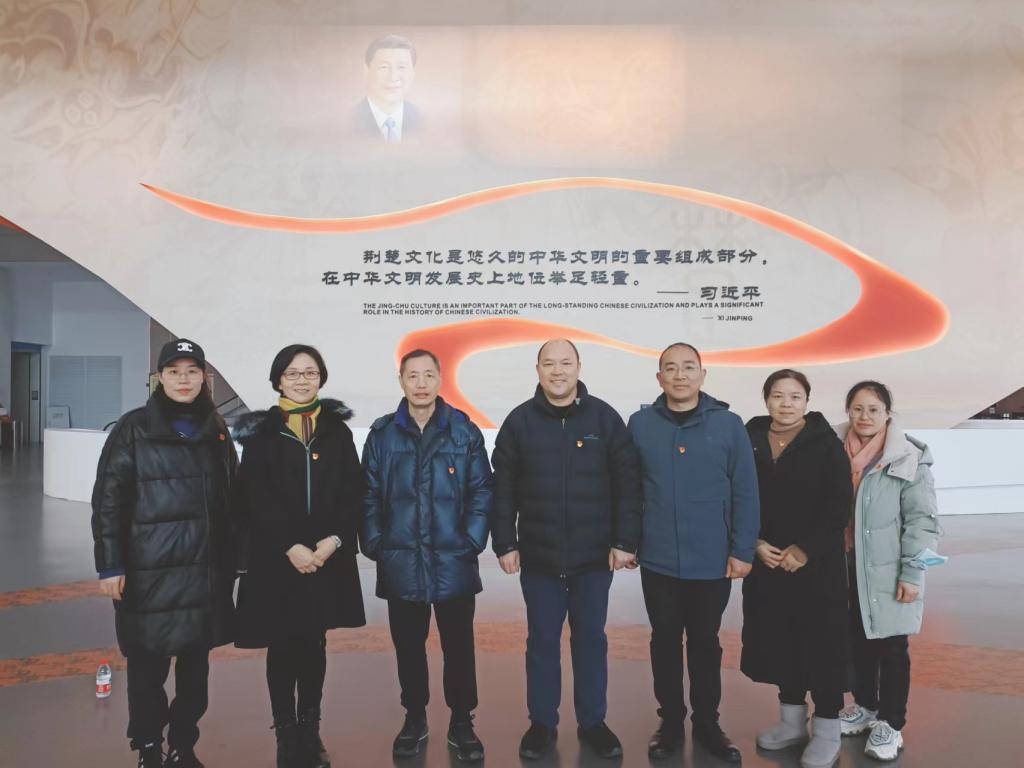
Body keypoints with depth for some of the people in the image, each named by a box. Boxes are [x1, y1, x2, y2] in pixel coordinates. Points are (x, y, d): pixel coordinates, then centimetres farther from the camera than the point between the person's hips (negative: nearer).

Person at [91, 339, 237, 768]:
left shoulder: (215, 431, 8)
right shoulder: (133, 430, -4)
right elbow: (107, 501, -6)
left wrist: (233, 559, 12)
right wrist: (109, 565, -11)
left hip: (206, 570, 4)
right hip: (150, 571, -4)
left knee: (196, 662, 11)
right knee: (148, 664, 5)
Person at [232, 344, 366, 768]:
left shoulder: (337, 430, 6)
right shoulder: (260, 432, 0)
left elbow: (352, 493, 1)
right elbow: (257, 498, -7)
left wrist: (334, 540, -13)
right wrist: (291, 546, -15)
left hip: (327, 555, 2)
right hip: (276, 557, -1)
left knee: (314, 644, 10)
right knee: (282, 646, 6)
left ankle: (310, 731, 22)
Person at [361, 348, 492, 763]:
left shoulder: (465, 431, -1)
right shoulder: (382, 434, 3)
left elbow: (481, 492, -1)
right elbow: (370, 496, 3)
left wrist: (472, 544, -9)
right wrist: (375, 546, -3)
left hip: (454, 563, -1)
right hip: (400, 564, 1)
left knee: (458, 646, 10)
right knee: (408, 646, 14)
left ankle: (461, 723, 26)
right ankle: (414, 718, 32)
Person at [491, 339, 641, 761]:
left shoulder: (604, 417, -3)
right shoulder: (519, 420, -1)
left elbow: (627, 484, -2)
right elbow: (503, 489, 1)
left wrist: (624, 542, -5)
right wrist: (505, 544, -2)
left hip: (594, 556, 0)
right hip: (538, 557, 0)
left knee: (590, 639, 13)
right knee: (542, 641, 12)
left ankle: (593, 723, 28)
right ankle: (542, 723, 27)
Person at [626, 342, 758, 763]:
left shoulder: (728, 424, -5)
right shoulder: (640, 424, -2)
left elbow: (745, 492, -4)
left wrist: (742, 550, -6)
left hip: (713, 562, 0)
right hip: (658, 561, 1)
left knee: (706, 643, 16)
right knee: (665, 642, 15)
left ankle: (707, 722, 33)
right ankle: (670, 720, 32)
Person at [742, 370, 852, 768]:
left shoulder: (826, 444, -6)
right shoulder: (749, 440, 2)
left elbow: (838, 506, -10)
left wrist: (805, 549, -14)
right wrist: (755, 543, -8)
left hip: (817, 565, -3)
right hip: (766, 563, 3)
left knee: (821, 645, 2)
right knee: (779, 641, 11)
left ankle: (827, 731, 15)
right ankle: (792, 720, 28)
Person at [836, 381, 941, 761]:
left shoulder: (909, 459, -10)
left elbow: (922, 520, -10)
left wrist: (912, 573, -12)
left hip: (888, 572, -4)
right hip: (846, 568, 4)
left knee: (891, 649, 7)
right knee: (858, 643, 16)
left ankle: (890, 724, 22)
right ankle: (865, 705, 35)